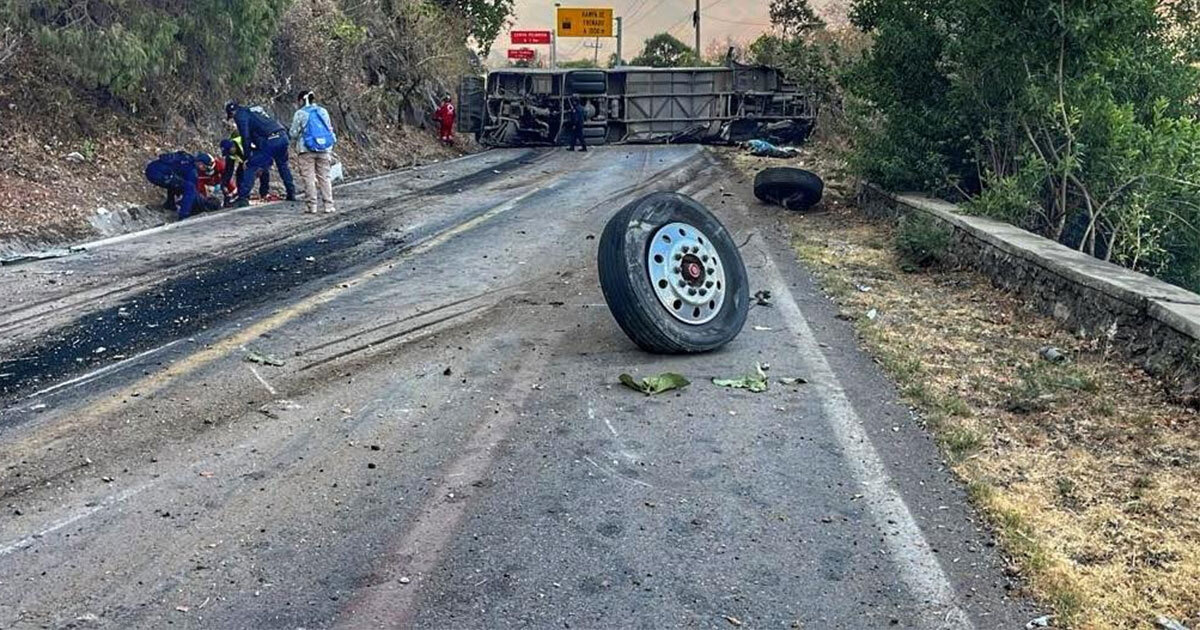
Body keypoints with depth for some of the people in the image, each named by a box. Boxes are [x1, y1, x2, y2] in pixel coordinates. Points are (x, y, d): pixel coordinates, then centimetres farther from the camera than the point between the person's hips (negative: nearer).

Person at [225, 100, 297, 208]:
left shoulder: (240, 115, 7)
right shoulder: (255, 110, 32)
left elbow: (245, 137, -3)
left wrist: (247, 156, 0)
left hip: (269, 141, -7)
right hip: (283, 137, 7)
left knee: (251, 167, -2)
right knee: (283, 165, 27)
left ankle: (243, 198, -8)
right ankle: (292, 194, 30)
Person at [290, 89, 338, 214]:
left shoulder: (300, 113, -4)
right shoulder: (323, 111, 8)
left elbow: (294, 133, -2)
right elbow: (330, 130, 13)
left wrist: (295, 143, 19)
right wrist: (330, 151, 20)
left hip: (306, 150, -3)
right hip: (324, 149, 4)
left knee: (309, 178, 2)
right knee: (324, 177, 7)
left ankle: (312, 206, 1)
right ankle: (328, 205, 5)